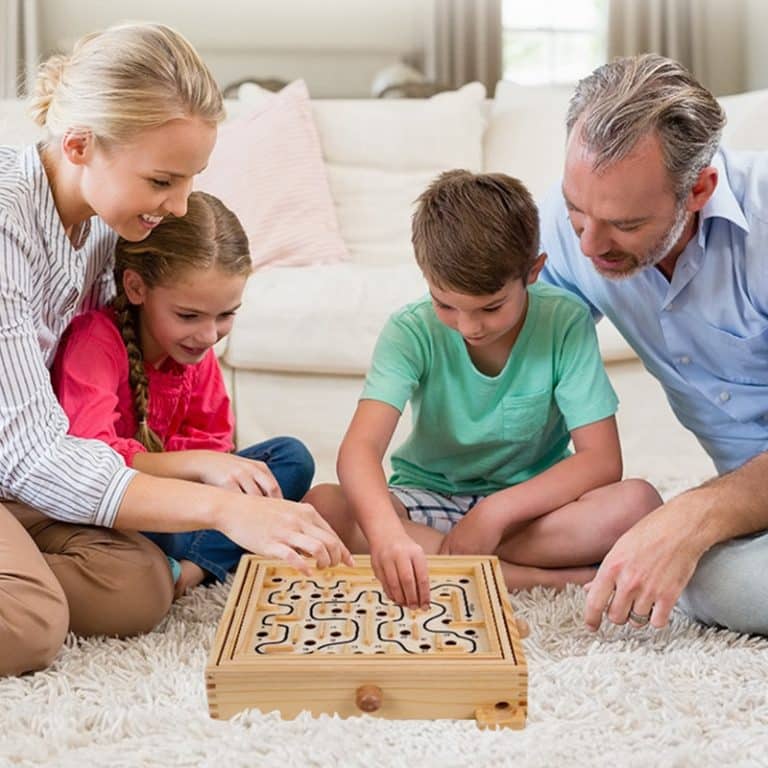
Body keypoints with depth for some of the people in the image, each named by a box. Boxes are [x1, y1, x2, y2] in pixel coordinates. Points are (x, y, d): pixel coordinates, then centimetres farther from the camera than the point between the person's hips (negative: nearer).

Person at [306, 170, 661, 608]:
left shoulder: (565, 323, -15)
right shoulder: (412, 332, -15)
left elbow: (602, 459, -18)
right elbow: (361, 446, -29)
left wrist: (498, 511, -30)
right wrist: (386, 532, -51)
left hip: (529, 501, -1)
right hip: (430, 500, 1)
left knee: (637, 502, -29)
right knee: (321, 507, -30)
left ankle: (441, 557, -23)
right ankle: (547, 579, -26)